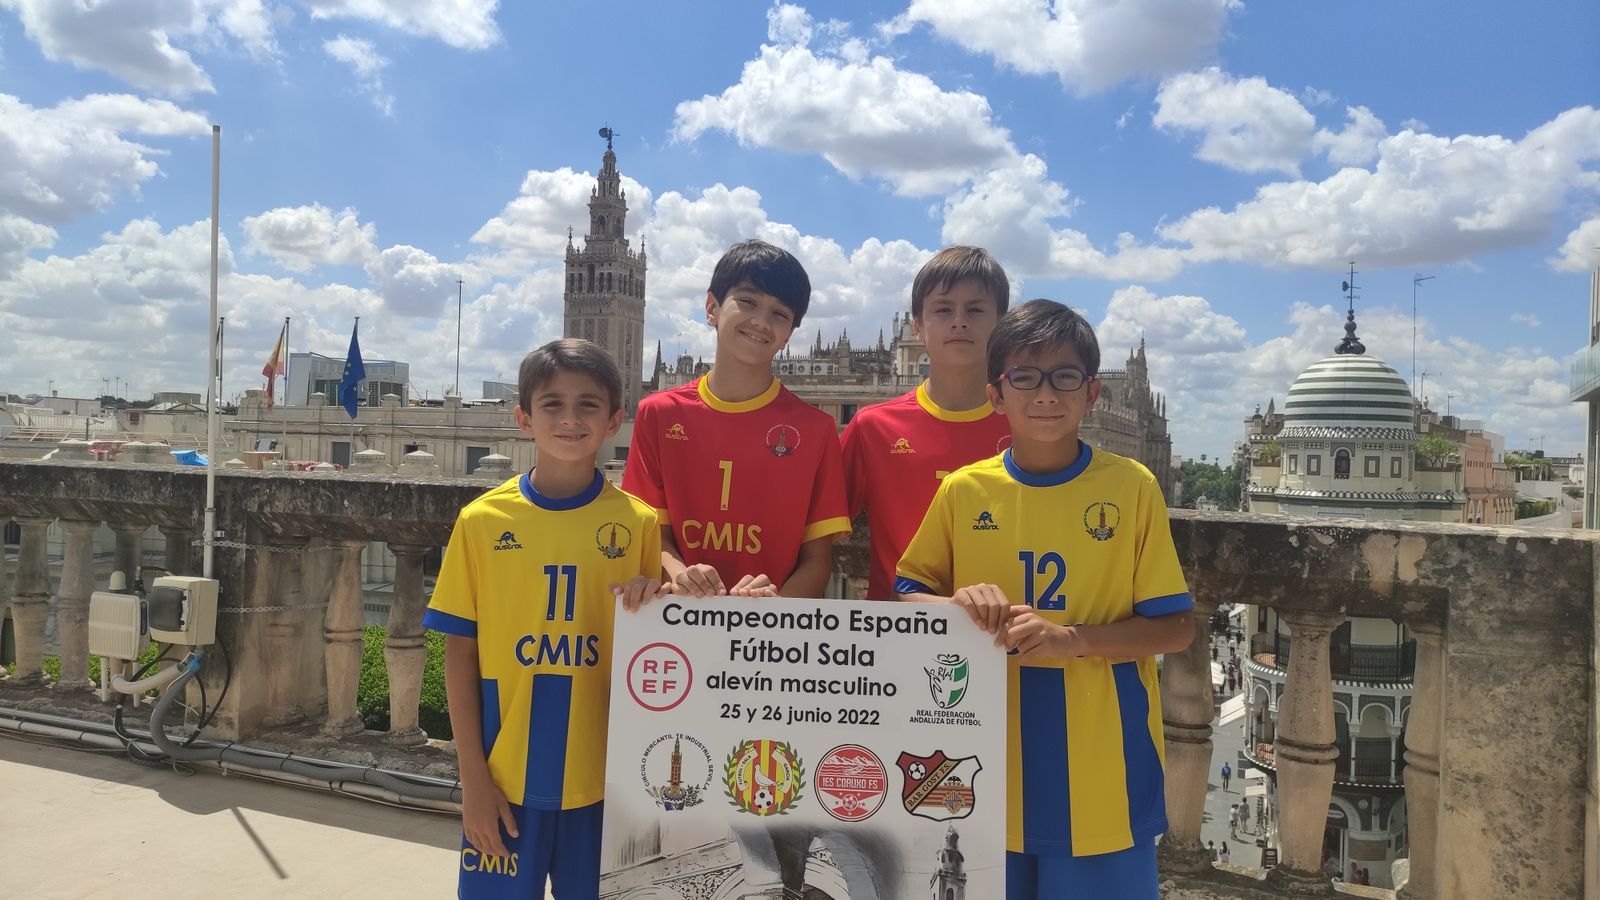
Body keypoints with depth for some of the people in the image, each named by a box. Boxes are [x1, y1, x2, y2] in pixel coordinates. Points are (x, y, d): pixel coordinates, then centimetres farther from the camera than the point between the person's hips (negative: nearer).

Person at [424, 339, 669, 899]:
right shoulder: (481, 520, -3)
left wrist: (651, 604, -17)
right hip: (504, 778, 0)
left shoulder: (638, 523, -3)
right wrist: (473, 778, -2)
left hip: (603, 779, 1)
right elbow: (460, 652, 0)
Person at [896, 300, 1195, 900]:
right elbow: (906, 596, 7)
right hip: (989, 760, 2)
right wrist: (958, 606, -14)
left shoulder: (1133, 488, -5)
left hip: (1099, 769, -1)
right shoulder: (964, 491, -1)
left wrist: (1071, 638, -18)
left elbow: (1176, 628, -3)